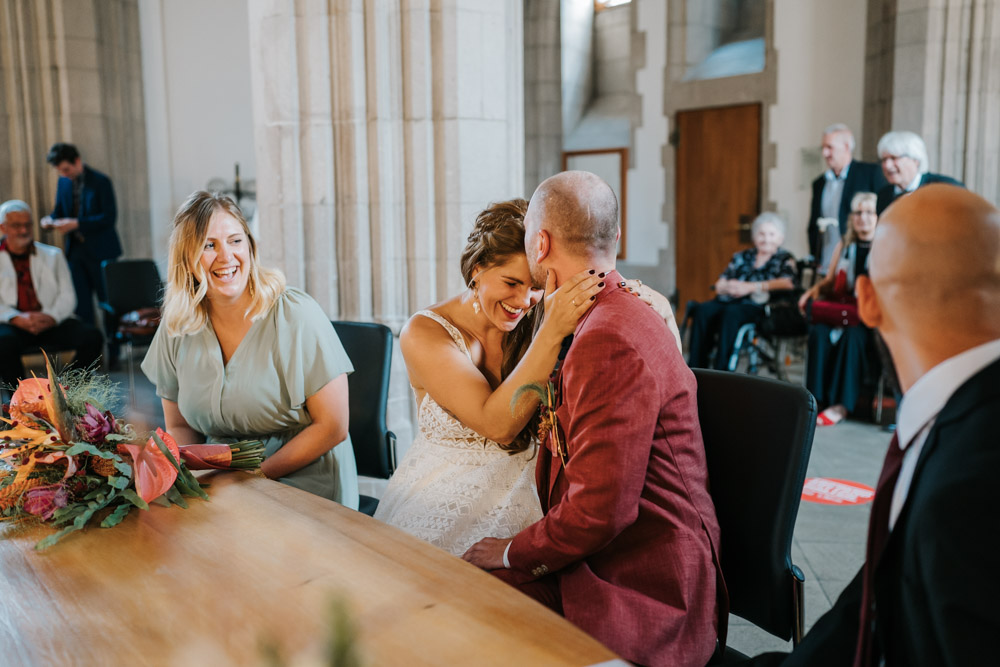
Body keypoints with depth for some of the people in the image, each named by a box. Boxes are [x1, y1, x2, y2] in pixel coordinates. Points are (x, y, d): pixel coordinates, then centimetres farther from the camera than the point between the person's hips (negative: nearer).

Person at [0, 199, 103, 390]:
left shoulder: (52, 255, 19)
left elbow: (67, 295, 9)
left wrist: (51, 317, -11)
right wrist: (18, 319, -18)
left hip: (50, 322, 2)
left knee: (92, 337, -25)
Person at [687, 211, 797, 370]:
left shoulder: (784, 259, 11)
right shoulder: (742, 256, 24)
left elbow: (788, 283, -9)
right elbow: (719, 284, 18)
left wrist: (751, 287, -13)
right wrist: (727, 286, -8)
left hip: (757, 306, -5)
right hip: (728, 300, 5)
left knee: (731, 313, -36)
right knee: (702, 310, -26)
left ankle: (721, 371, -36)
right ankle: (695, 368, -29)